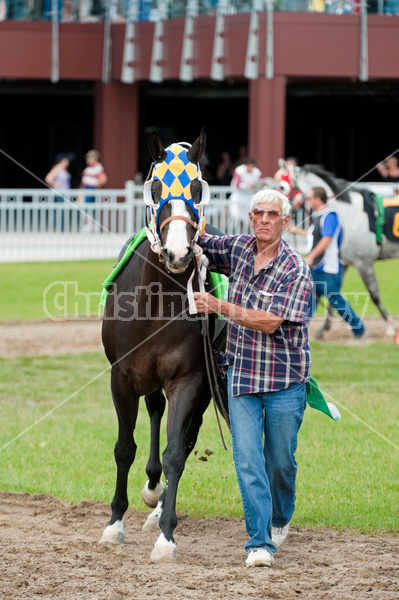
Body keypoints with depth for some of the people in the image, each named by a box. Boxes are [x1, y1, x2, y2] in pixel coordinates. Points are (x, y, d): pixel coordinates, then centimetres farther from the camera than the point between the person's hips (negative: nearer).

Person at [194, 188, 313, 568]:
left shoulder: (295, 269, -13)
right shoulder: (238, 248, 2)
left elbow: (271, 322, -20)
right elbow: (201, 244, 21)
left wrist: (218, 306, -23)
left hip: (284, 380, -3)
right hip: (241, 374, 3)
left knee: (281, 461, 8)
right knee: (247, 458, -8)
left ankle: (280, 520, 36)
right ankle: (259, 542, -8)